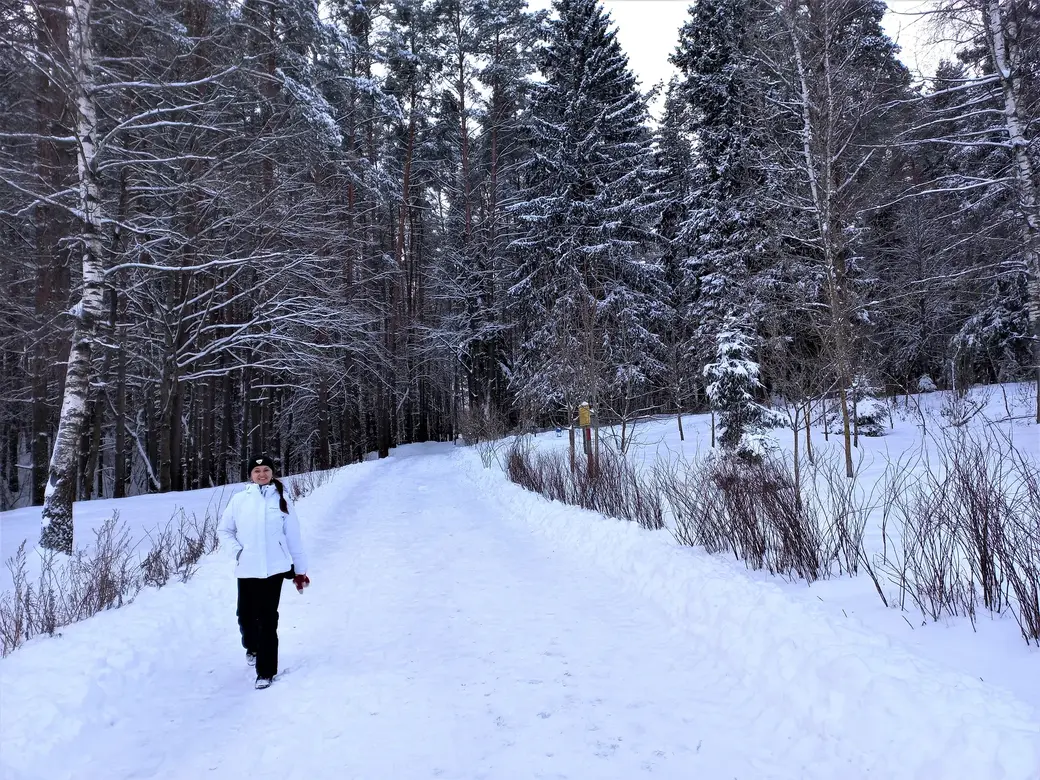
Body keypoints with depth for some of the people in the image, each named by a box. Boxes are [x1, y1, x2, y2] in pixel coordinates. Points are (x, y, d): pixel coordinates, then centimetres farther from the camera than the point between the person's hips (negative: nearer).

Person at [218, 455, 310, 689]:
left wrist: (300, 570, 4)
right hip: (247, 569, 2)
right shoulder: (239, 499, 2)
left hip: (274, 568, -1)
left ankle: (266, 670, 9)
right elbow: (225, 529, 12)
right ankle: (252, 646, 43)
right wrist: (236, 550, -4)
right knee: (246, 615, 10)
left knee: (268, 618, -2)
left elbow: (293, 537, 3)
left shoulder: (281, 500, 1)